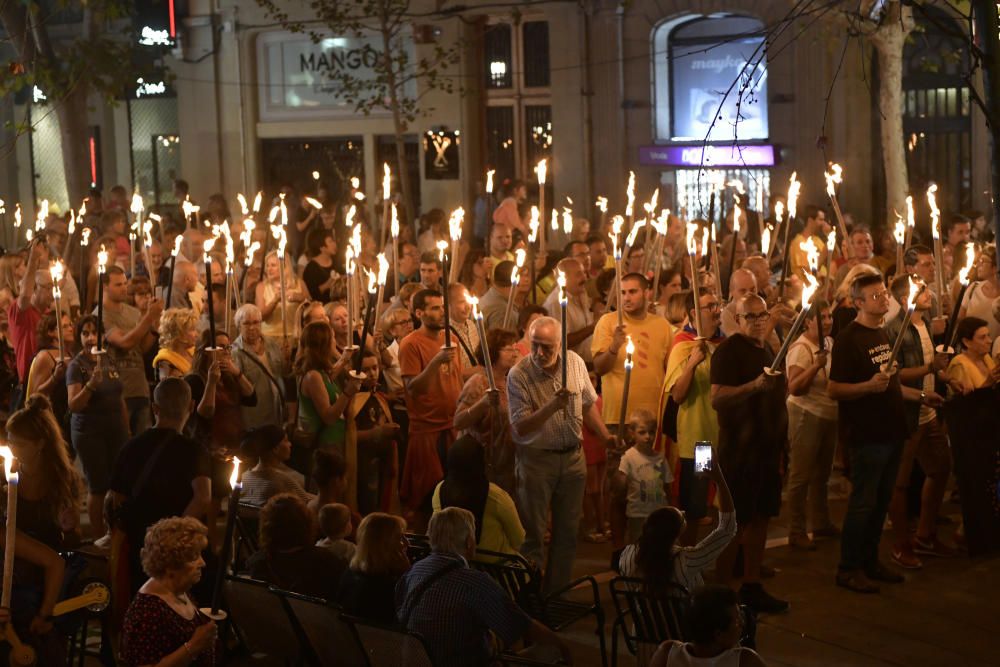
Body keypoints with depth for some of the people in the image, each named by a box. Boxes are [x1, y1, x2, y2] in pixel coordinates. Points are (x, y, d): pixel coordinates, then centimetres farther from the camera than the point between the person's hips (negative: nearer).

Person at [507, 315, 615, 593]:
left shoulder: (575, 362, -3)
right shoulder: (519, 375, -16)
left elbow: (588, 403, 12)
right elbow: (521, 427, -20)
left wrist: (605, 436, 4)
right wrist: (553, 406, -32)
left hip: (573, 456, 5)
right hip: (536, 458, -4)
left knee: (567, 531, 11)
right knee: (532, 534, 0)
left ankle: (558, 593, 24)